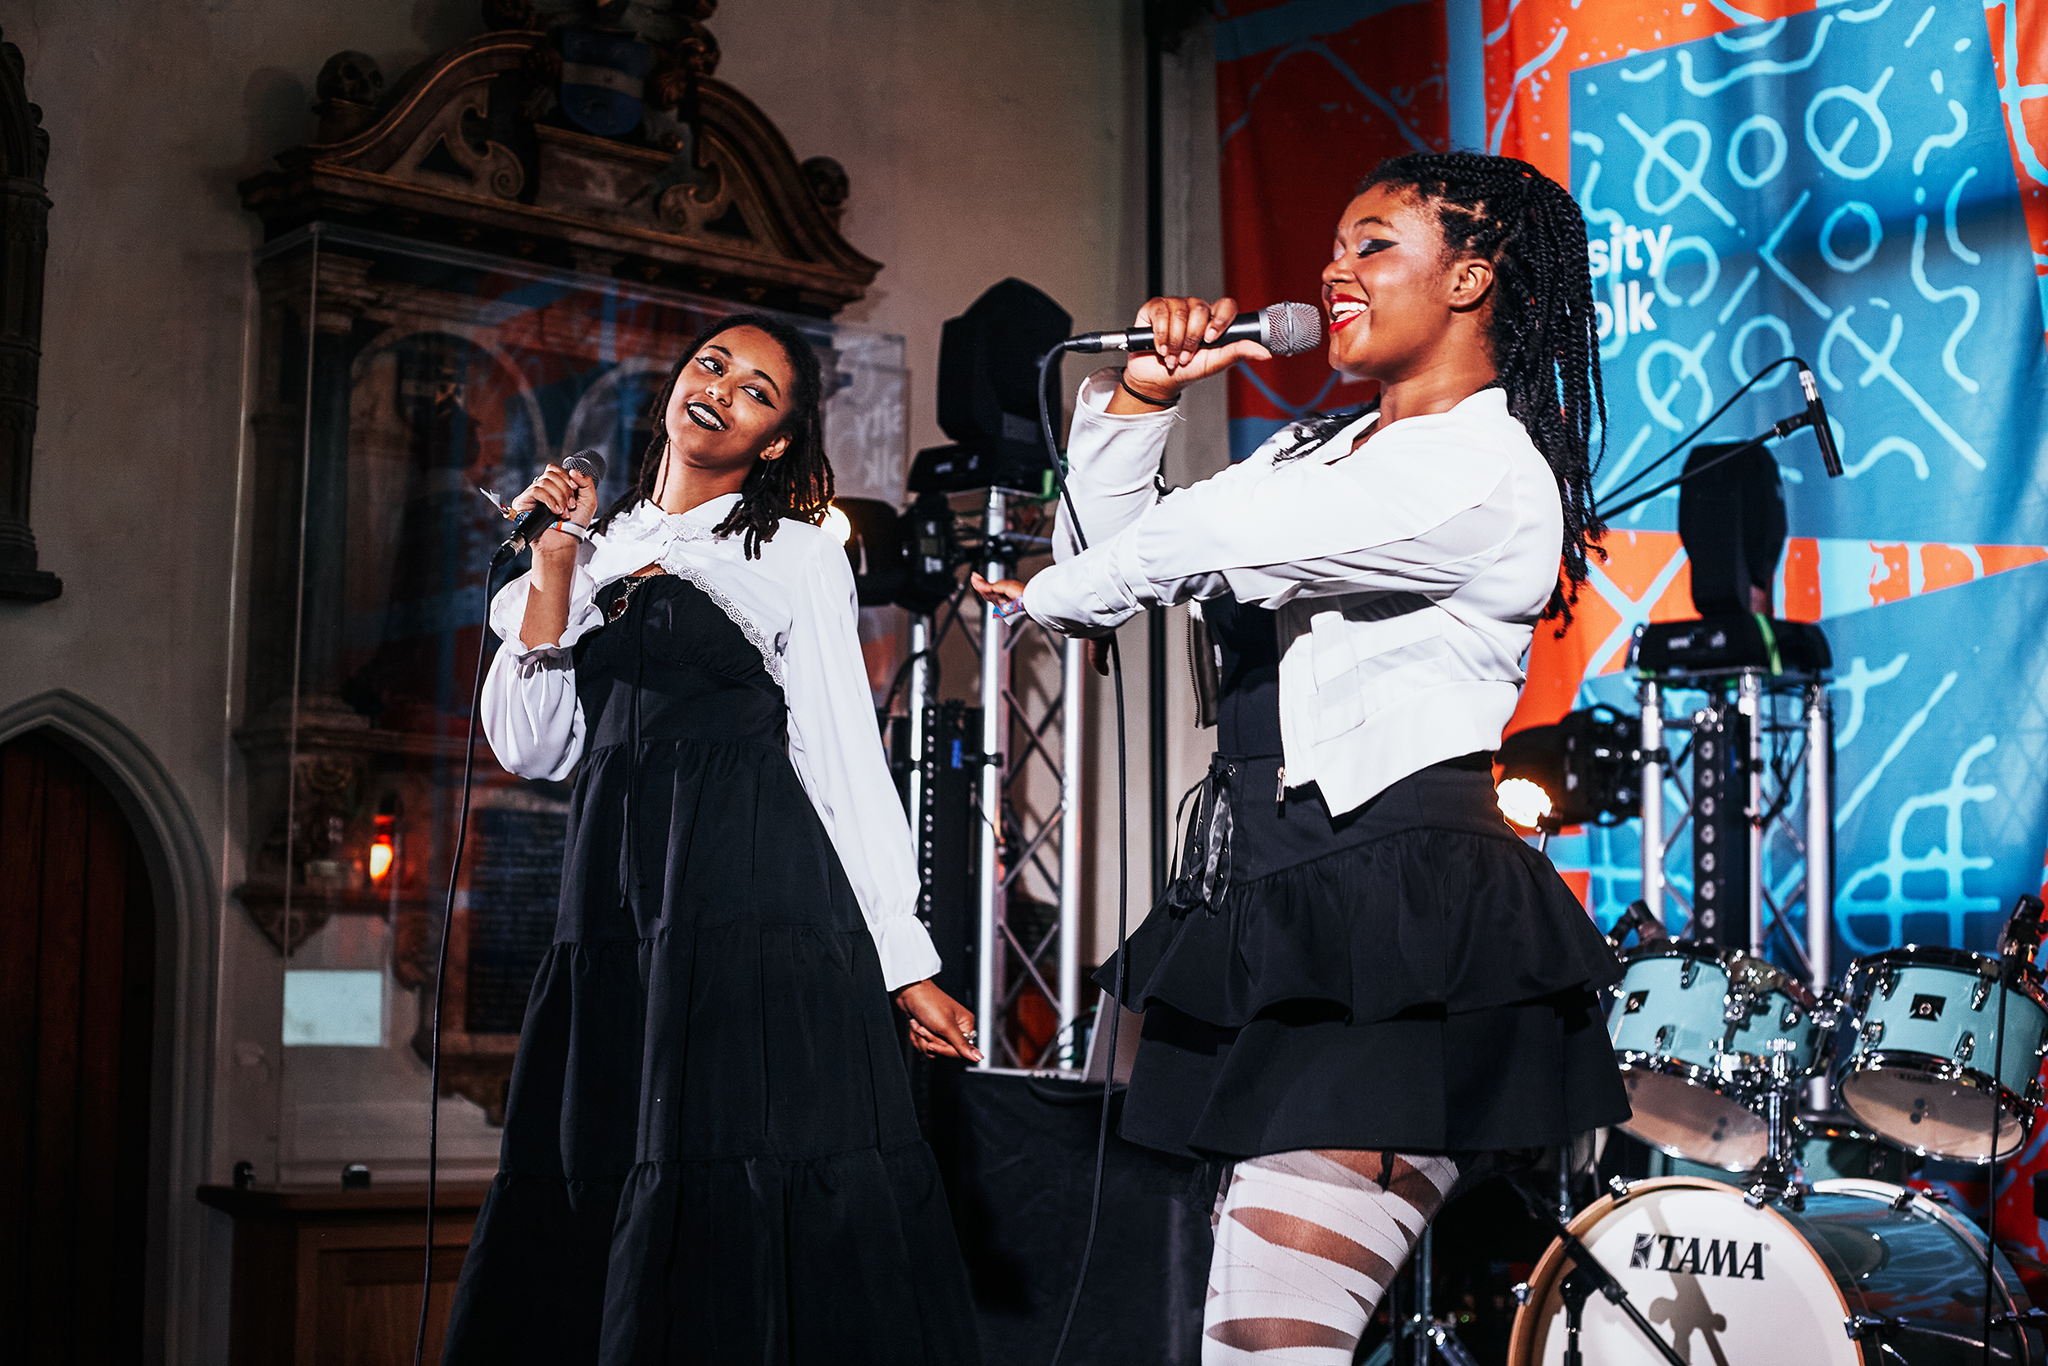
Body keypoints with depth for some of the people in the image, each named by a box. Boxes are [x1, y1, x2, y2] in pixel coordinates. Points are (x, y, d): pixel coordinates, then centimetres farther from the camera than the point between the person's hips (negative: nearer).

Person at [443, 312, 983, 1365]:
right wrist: (555, 559, 6)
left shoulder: (795, 556, 6)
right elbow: (531, 747, 11)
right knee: (581, 1200, 4)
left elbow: (846, 764, 1)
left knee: (739, 1197, -10)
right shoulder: (599, 555, 19)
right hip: (613, 909, 5)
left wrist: (907, 965, -5)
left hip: (754, 898, -5)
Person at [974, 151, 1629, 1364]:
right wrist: (1139, 401, 8)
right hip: (1268, 910, 9)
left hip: (1397, 913, -9)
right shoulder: (1317, 452, 22)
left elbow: (1202, 541, -12)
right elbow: (1114, 553, 23)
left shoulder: (1491, 475, -6)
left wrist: (1040, 595, 3)